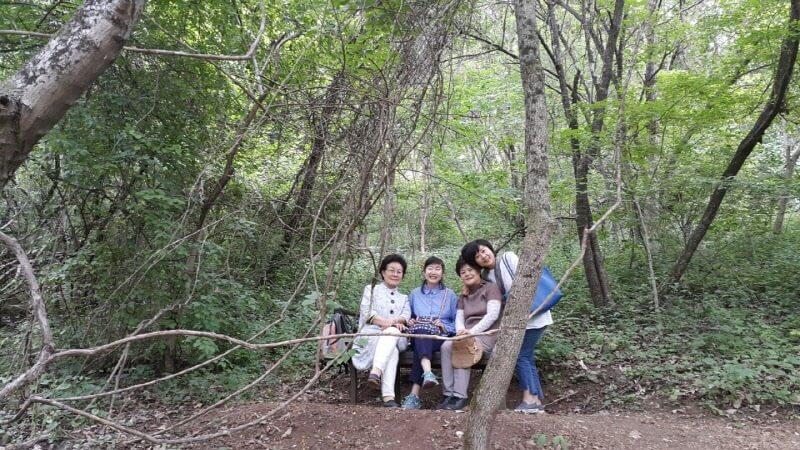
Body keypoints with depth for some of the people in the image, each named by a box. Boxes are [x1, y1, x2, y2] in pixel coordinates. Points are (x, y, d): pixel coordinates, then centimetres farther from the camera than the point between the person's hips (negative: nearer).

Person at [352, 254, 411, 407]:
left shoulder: (404, 298, 27)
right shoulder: (371, 289, 17)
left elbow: (406, 315, 5)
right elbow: (366, 312, -2)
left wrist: (393, 321, -20)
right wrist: (388, 322, -19)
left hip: (394, 337, 2)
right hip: (371, 334, -2)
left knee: (392, 331, -37)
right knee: (392, 351, -35)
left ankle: (376, 373, -52)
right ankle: (388, 396, -47)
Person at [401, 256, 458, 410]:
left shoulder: (450, 295, 14)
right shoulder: (414, 294, 19)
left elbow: (457, 322, 9)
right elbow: (408, 318, 20)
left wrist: (445, 327, -10)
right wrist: (409, 322, -2)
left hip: (441, 337, -1)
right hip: (419, 337, 1)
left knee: (422, 343, -37)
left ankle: (414, 395, -48)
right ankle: (428, 373, -64)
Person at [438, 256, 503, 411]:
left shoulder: (490, 288, 1)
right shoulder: (463, 296, 22)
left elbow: (492, 315, -12)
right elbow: (459, 317, 9)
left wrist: (472, 331, -22)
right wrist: (461, 331, -15)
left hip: (488, 334, -5)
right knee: (447, 346, -25)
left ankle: (460, 396, -28)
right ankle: (449, 394, -25)